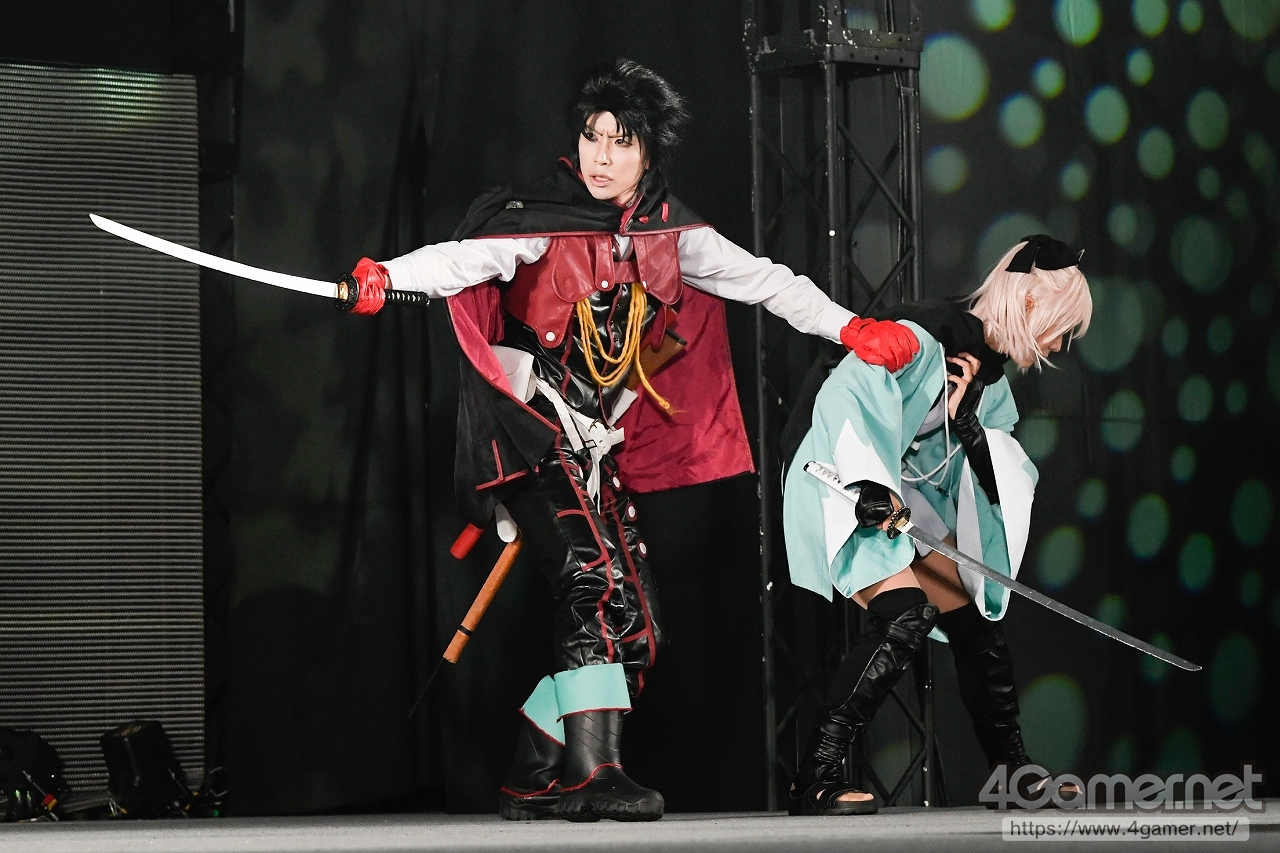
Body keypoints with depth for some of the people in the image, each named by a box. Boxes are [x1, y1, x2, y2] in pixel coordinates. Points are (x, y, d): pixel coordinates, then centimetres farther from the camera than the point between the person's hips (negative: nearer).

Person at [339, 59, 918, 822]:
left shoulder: (669, 234, 6)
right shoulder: (539, 220, -12)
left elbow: (760, 279, 11)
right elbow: (466, 258, -28)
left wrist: (849, 328, 2)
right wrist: (385, 278, -47)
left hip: (595, 451, 7)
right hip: (526, 431, -7)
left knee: (637, 630, 6)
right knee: (599, 582, -23)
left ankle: (535, 781, 14)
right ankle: (595, 773, -25)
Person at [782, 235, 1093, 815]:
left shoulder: (989, 376, 10)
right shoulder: (924, 335, -18)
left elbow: (994, 482, 8)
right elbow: (845, 398, -27)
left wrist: (969, 424, -8)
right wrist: (869, 485, -33)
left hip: (904, 501, 9)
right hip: (841, 492, -9)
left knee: (973, 626, 8)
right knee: (906, 617, -25)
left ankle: (1014, 771, 25)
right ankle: (815, 782, -25)